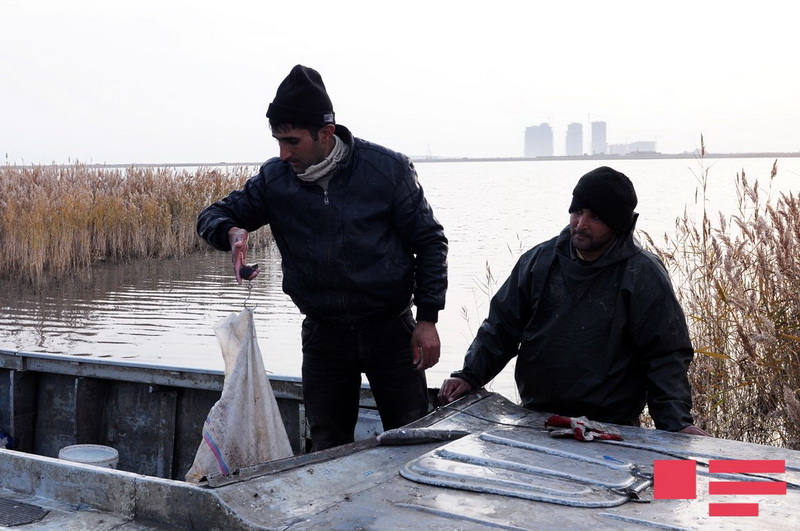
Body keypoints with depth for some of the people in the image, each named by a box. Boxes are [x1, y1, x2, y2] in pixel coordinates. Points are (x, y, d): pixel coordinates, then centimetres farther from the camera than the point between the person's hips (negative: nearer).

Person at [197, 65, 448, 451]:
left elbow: (428, 241, -3)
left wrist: (427, 319, -8)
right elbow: (214, 215, 6)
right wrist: (232, 231, -19)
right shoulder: (275, 178, -3)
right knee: (329, 453, 10)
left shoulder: (387, 169, -10)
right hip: (323, 335, 2)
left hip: (390, 329, -2)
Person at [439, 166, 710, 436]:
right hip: (534, 421, 3)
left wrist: (677, 422, -16)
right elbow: (502, 326, 13)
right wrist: (469, 376, 1)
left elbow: (666, 356, -4)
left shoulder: (644, 276, -4)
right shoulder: (539, 260, 7)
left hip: (610, 431, -3)